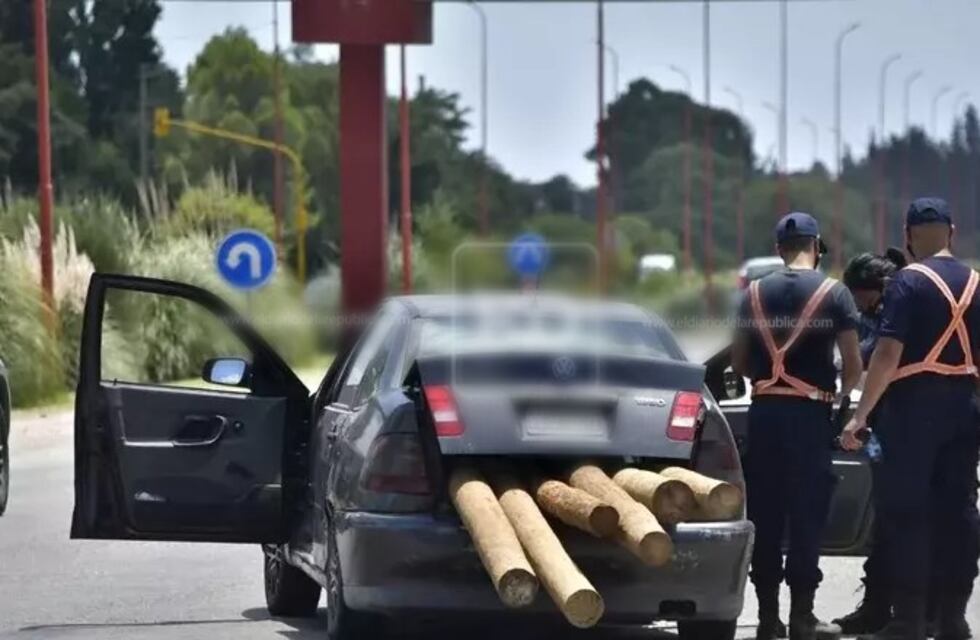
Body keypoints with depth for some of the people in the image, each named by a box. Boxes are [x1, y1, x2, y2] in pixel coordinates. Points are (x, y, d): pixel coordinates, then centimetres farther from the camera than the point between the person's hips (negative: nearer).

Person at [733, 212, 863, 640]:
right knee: (807, 513, 1)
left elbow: (738, 361, 9)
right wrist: (842, 393, 14)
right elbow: (853, 364, -5)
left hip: (764, 410, 3)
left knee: (764, 513, 7)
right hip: (810, 412, -3)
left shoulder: (755, 294, 6)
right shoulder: (833, 294, -3)